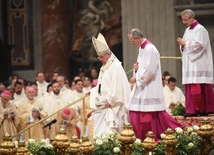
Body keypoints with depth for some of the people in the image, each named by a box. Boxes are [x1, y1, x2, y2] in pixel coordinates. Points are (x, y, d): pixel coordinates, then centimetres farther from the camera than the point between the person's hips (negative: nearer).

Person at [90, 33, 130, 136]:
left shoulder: (115, 66, -12)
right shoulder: (104, 67, 17)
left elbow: (116, 87, -19)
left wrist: (109, 101, -17)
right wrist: (92, 91, 8)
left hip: (112, 106, -9)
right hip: (102, 106, 9)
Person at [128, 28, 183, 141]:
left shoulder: (150, 49, -16)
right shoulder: (141, 48, 14)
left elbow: (150, 69, -21)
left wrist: (136, 77, -14)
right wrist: (137, 67, 2)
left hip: (149, 89, -10)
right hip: (142, 87, 10)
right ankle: (141, 139, 12)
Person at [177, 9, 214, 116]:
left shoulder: (200, 29, -8)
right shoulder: (188, 30, 17)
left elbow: (199, 44, -18)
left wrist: (185, 43, -10)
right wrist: (182, 44, -2)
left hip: (198, 64, -8)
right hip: (189, 64, 8)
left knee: (198, 87, -11)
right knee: (190, 87, 2)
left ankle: (202, 109, -5)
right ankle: (192, 110, 1)